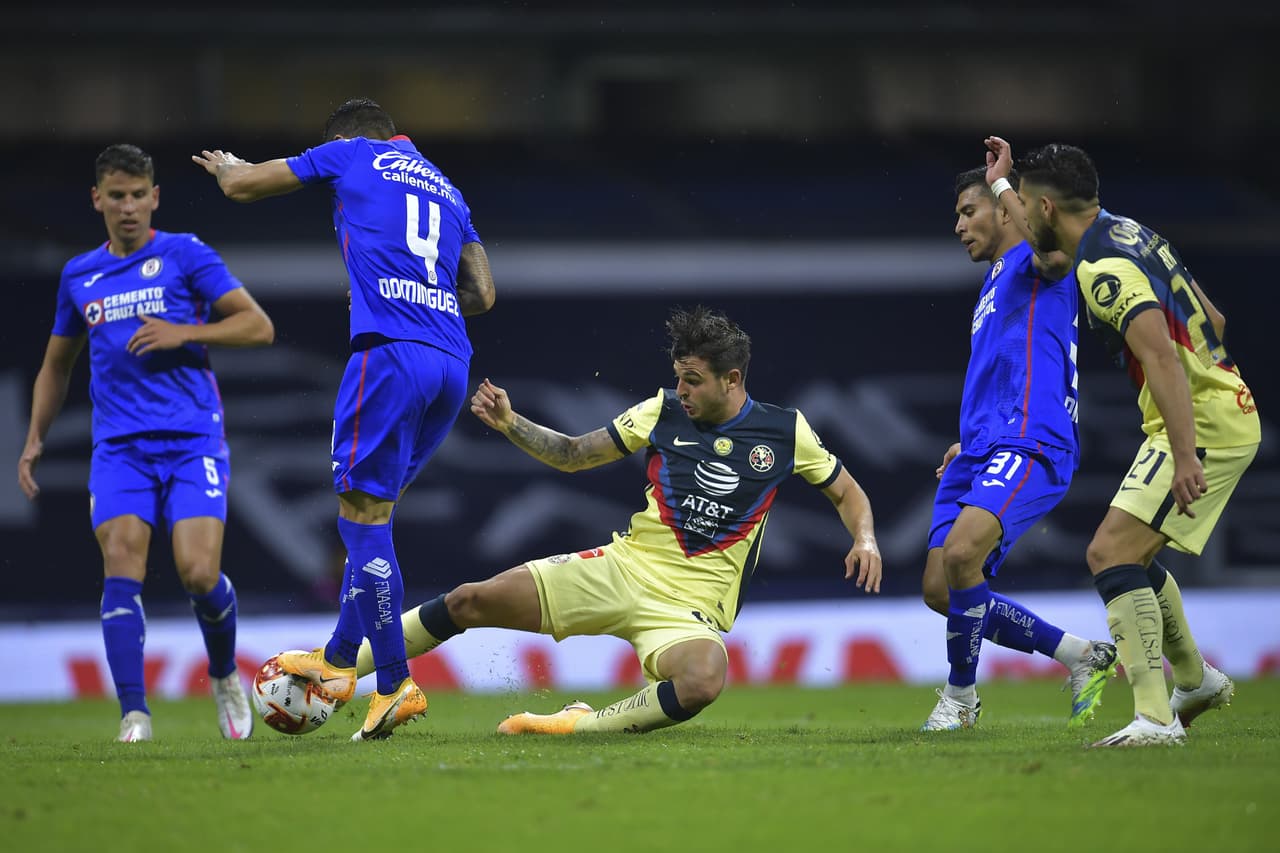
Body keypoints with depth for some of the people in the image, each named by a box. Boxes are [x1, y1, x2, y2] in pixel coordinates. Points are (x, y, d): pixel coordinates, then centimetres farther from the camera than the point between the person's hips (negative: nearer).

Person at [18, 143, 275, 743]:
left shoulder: (185, 255, 4)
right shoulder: (80, 276, 16)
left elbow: (258, 326, -1)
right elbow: (57, 364, 28)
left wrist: (183, 333, -13)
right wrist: (35, 440, 18)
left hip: (193, 443, -3)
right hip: (118, 447, 3)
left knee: (199, 575, -14)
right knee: (121, 574, -15)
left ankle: (225, 677, 16)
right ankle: (134, 715, -15)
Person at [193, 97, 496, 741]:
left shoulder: (352, 155, 10)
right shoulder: (448, 192, 25)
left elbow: (240, 186, 17)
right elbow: (481, 295, 22)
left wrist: (224, 167, 40)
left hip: (390, 352, -7)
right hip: (452, 362, 7)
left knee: (363, 515, -4)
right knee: (372, 512, 16)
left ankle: (396, 685, -8)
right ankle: (338, 660, 19)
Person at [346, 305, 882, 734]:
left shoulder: (786, 432, -1)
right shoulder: (662, 412, 3)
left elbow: (847, 492, 13)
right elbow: (572, 454, 11)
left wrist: (865, 539, -7)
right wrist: (509, 424, -3)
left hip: (691, 609, -2)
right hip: (622, 567, 2)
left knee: (703, 684, -39)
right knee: (469, 602, -10)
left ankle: (580, 725, -20)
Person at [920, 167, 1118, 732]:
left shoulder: (1030, 262, 1)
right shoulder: (995, 283, 28)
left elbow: (1055, 251, -27)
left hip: (1028, 446, -10)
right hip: (982, 452, 10)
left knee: (961, 553, -30)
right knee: (939, 590, 0)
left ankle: (961, 696, -13)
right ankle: (1083, 656, 12)